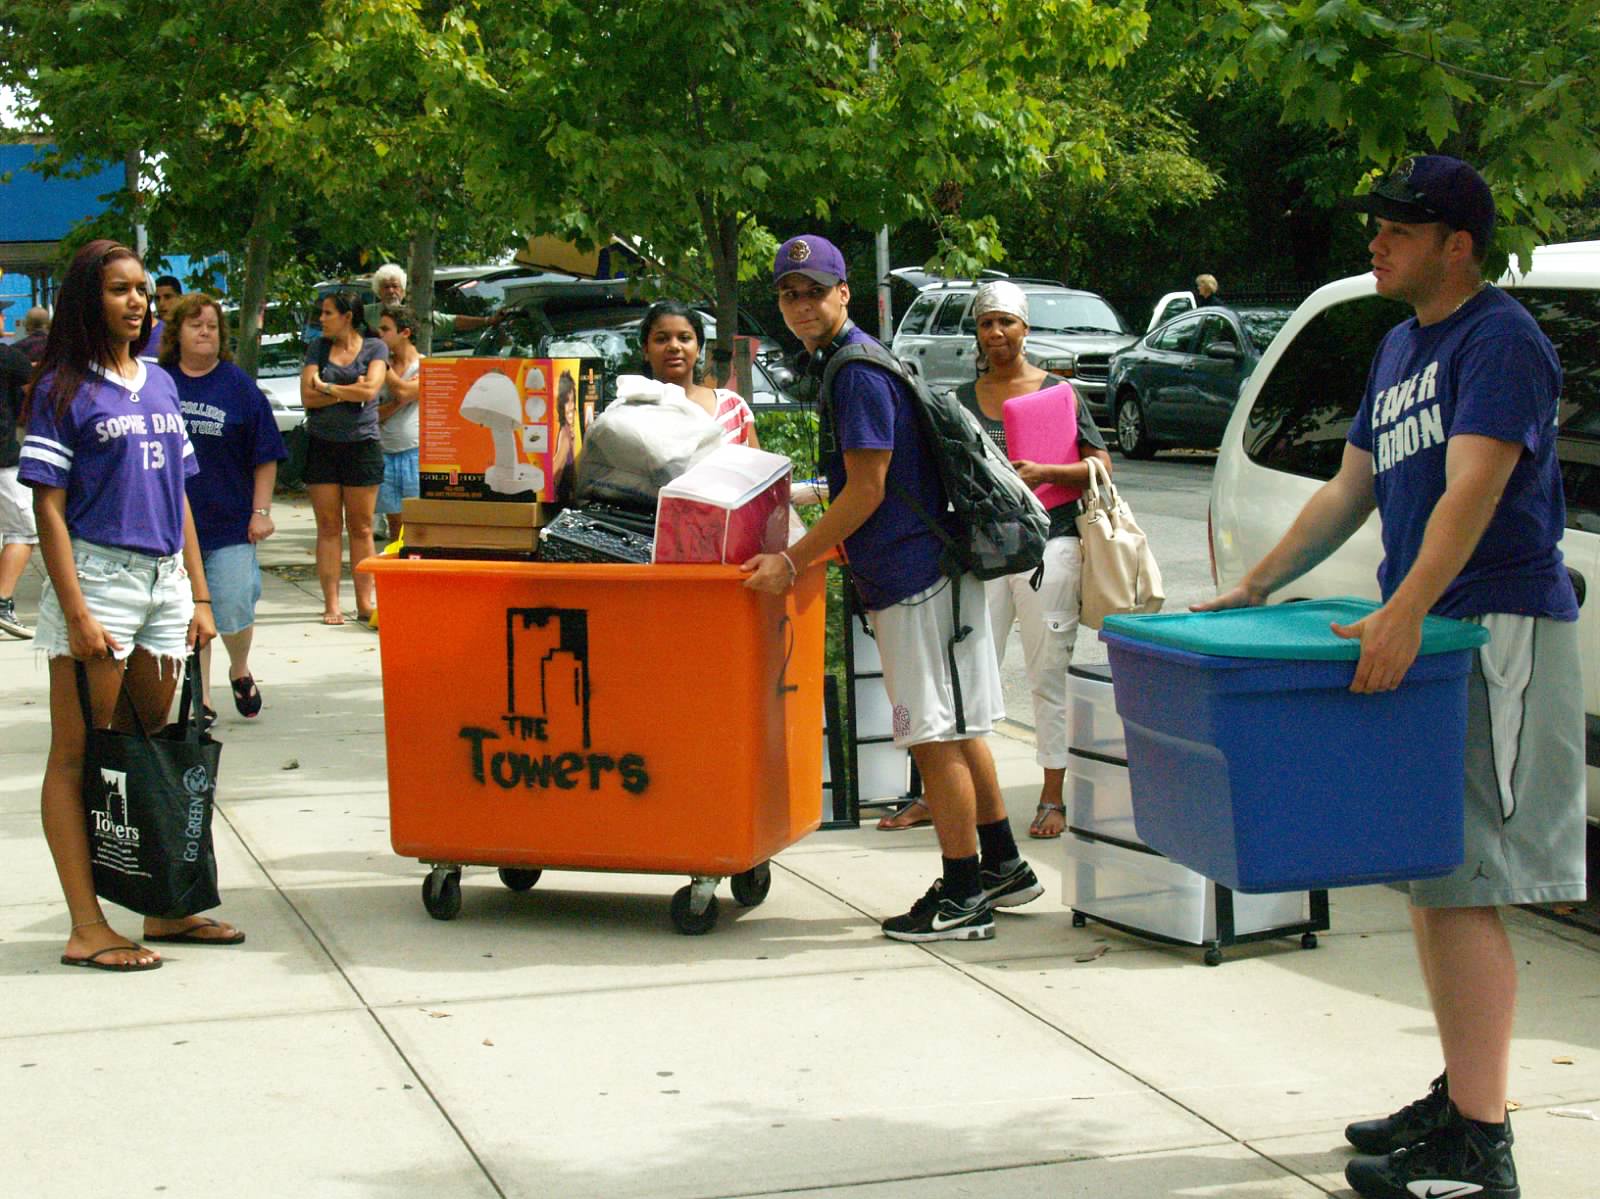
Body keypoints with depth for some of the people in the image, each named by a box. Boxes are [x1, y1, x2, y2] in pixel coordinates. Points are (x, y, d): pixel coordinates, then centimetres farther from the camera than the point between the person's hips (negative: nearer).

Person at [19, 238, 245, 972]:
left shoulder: (160, 384, 14)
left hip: (163, 580, 6)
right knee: (79, 756, -3)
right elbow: (49, 507, -9)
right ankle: (87, 928, -3)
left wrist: (198, 596, 12)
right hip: (97, 576, -6)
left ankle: (162, 909, 17)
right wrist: (77, 613, -16)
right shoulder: (63, 388, -5)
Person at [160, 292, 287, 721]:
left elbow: (265, 456, 3)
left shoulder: (239, 385, 1)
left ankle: (240, 671, 24)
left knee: (233, 613, -7)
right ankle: (201, 699, 18)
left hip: (230, 523, -1)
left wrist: (261, 511, -2)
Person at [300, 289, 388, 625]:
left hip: (361, 444, -2)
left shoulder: (374, 348, 3)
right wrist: (349, 392, -8)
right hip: (321, 443, 2)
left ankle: (365, 603, 5)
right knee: (328, 527, 1)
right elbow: (307, 397, -2)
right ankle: (331, 605, 3)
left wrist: (327, 388, -7)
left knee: (361, 527, 1)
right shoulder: (318, 347, 9)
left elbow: (370, 389, -14)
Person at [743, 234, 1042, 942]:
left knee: (937, 737, -6)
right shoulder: (843, 366, 16)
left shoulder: (858, 374, -15)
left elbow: (867, 491, -18)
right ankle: (1002, 868, 25)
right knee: (957, 732, 16)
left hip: (916, 581, -10)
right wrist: (810, 552, 24)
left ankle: (962, 898, -2)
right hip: (924, 573, 10)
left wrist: (791, 562, -16)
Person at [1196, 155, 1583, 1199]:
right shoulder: (1403, 348, 18)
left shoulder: (1500, 340, -12)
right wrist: (1255, 588, 20)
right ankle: (1459, 1098, 24)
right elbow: (1353, 488, 24)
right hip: (1418, 636, 10)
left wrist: (1404, 615, -35)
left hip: (1495, 632, -10)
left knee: (1462, 885, -12)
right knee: (1426, 872, 14)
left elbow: (1472, 490, -24)